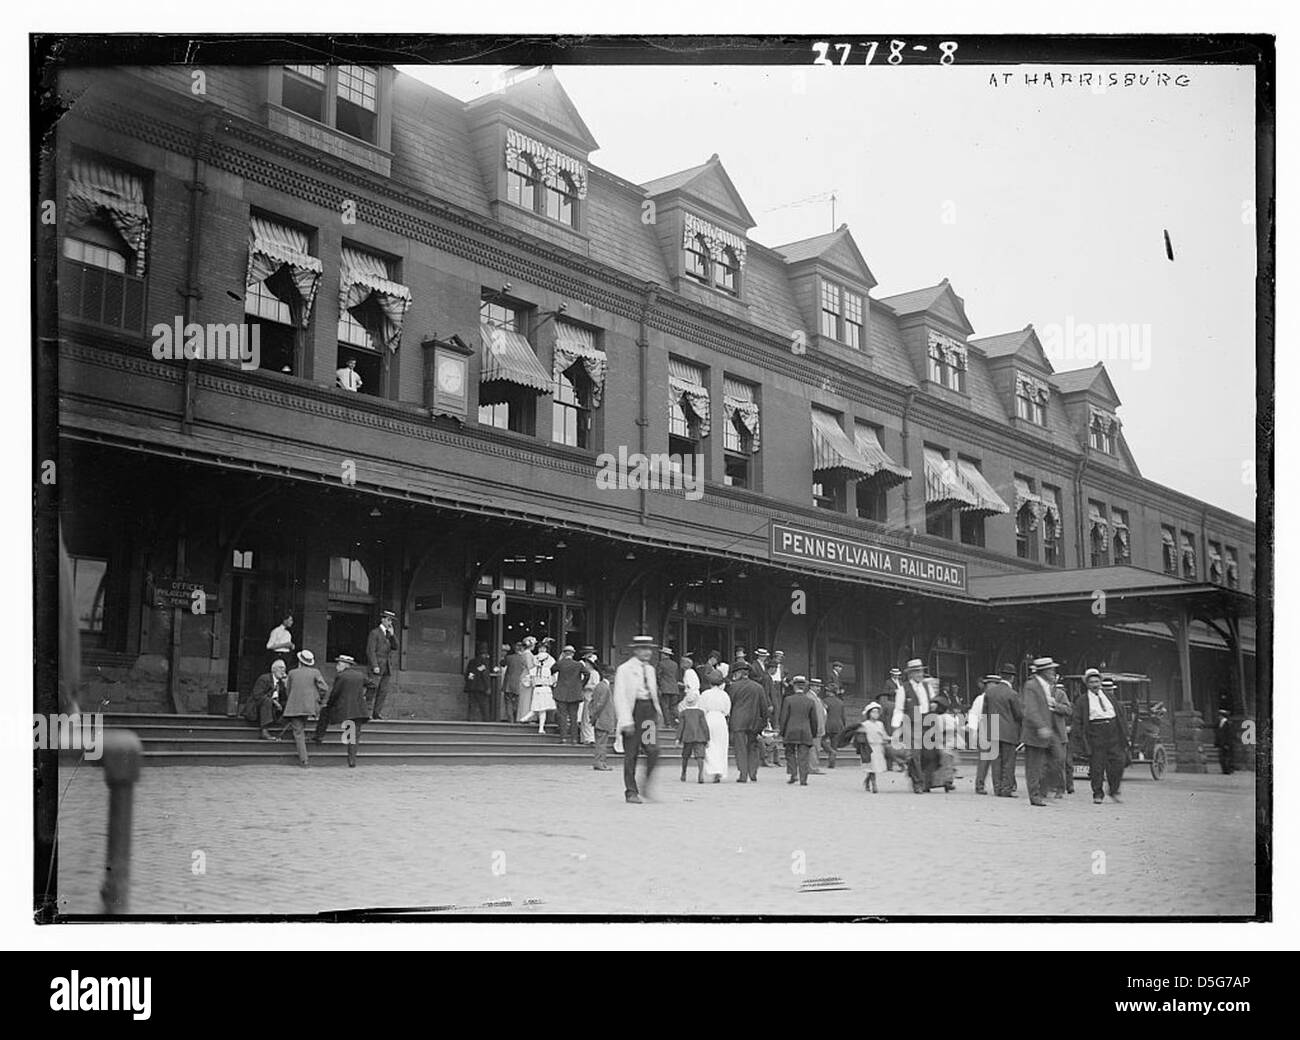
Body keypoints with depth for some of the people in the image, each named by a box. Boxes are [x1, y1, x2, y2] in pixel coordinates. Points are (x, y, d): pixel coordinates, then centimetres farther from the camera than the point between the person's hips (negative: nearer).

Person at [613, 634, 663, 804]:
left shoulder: (650, 669, 17)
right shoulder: (624, 669, -4)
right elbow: (620, 697, -9)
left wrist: (658, 712, 12)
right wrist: (626, 721, -17)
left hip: (649, 710, 6)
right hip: (633, 711, -5)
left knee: (653, 750, -7)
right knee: (631, 754, -1)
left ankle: (647, 787, 8)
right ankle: (631, 792, 7)